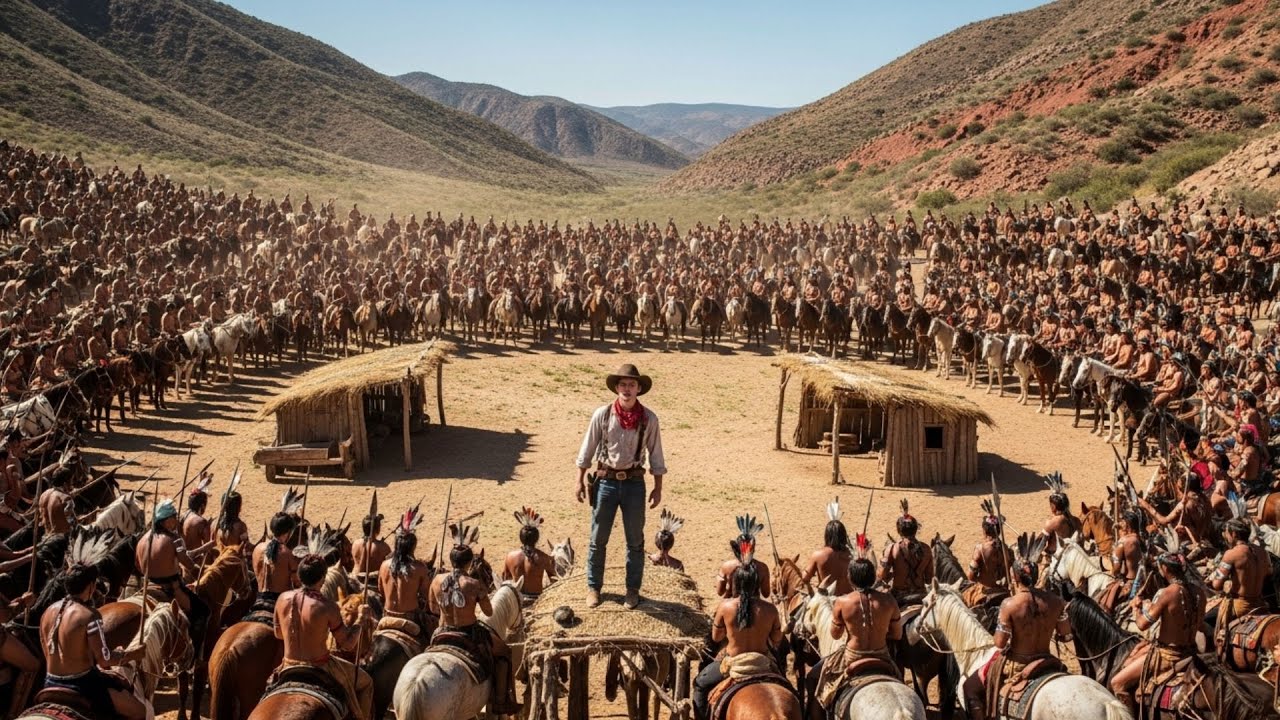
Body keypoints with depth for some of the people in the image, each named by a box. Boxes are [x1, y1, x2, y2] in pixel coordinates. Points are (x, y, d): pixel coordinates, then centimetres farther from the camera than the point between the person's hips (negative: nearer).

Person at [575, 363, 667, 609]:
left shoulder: (649, 419, -5)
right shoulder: (602, 414, -6)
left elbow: (655, 454, 2)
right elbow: (587, 450, 2)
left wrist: (658, 488, 1)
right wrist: (580, 480, 1)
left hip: (634, 483, 0)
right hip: (606, 481, 0)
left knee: (635, 541, 10)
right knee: (598, 539, 9)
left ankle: (633, 590, 25)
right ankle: (593, 587, 24)